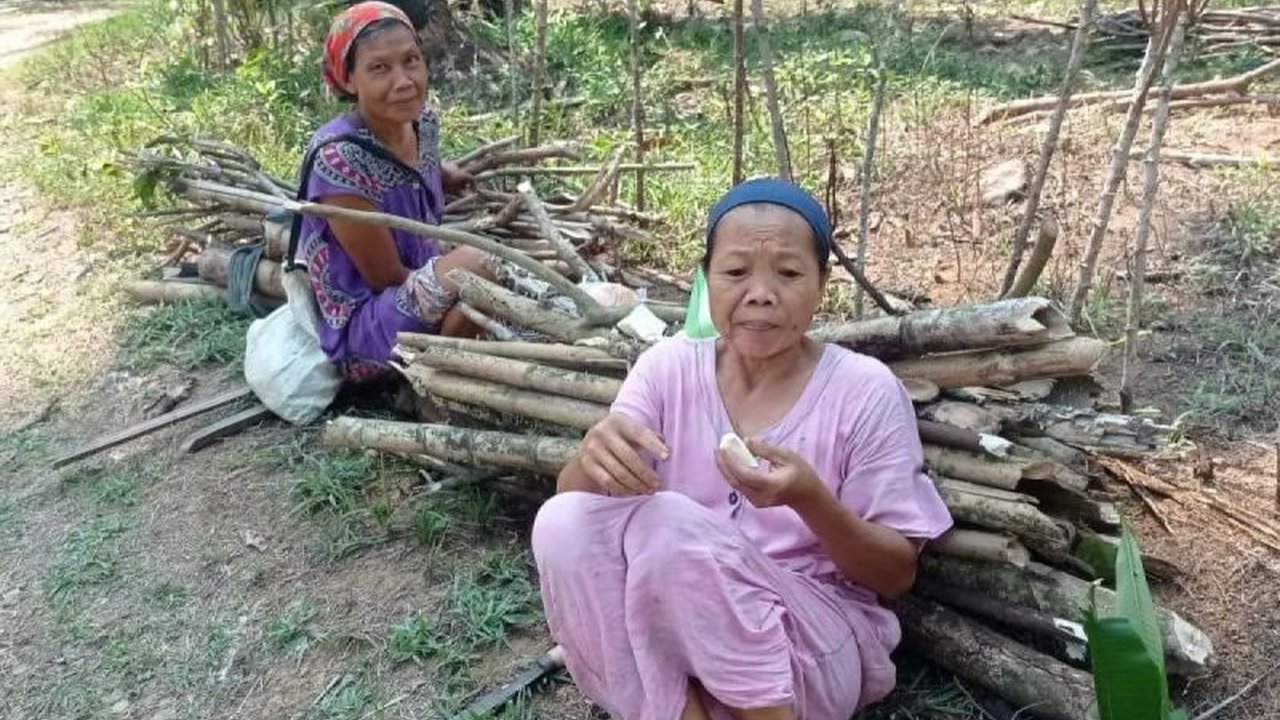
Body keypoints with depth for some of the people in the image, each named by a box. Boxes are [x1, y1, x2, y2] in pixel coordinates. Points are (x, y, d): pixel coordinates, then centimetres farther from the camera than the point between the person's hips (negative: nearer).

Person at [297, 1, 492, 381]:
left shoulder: (425, 122, -4)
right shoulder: (339, 157, -26)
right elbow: (387, 278, -20)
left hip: (419, 305, 8)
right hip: (362, 328, -8)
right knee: (469, 267, -31)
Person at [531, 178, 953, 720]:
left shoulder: (865, 391, -7)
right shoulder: (667, 367, 1)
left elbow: (897, 575, -4)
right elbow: (573, 496, -7)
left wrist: (810, 500, -25)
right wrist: (594, 457, -32)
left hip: (817, 649, -3)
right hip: (665, 642, 4)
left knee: (668, 526, -29)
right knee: (564, 522, -23)